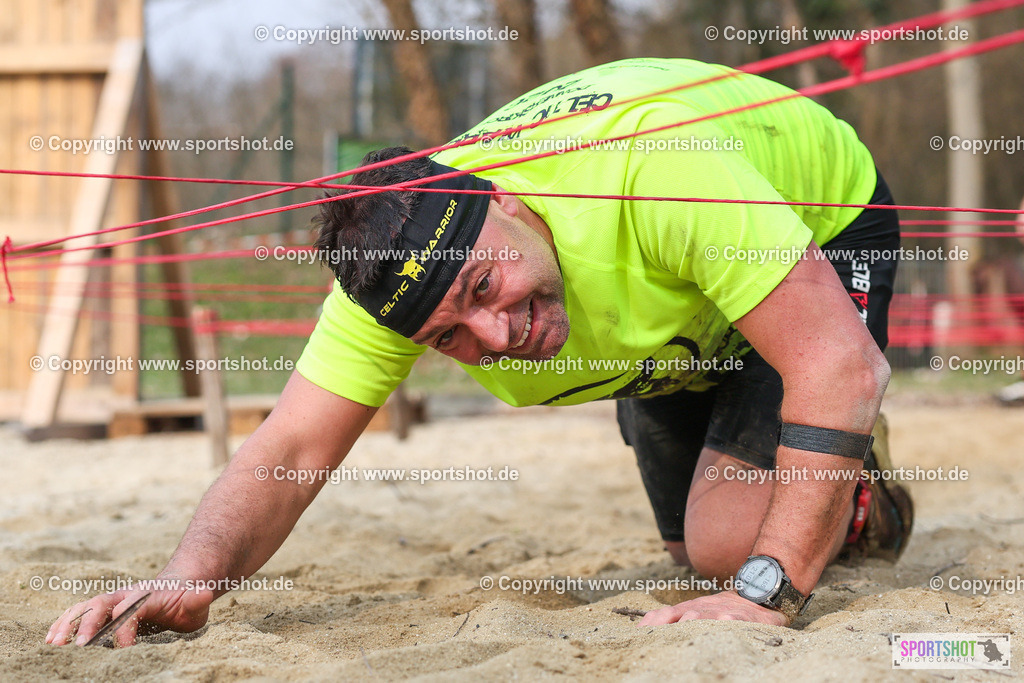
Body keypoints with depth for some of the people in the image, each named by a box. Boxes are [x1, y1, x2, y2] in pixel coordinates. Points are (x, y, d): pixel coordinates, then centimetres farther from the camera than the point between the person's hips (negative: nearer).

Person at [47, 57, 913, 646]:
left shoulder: (654, 169, -47)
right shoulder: (398, 267, -30)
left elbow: (843, 364, -47)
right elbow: (289, 453, -30)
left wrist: (767, 590, -54)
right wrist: (189, 579, -50)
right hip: (670, 330, 5)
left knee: (733, 537, -20)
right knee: (697, 547, 12)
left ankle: (858, 489, 13)